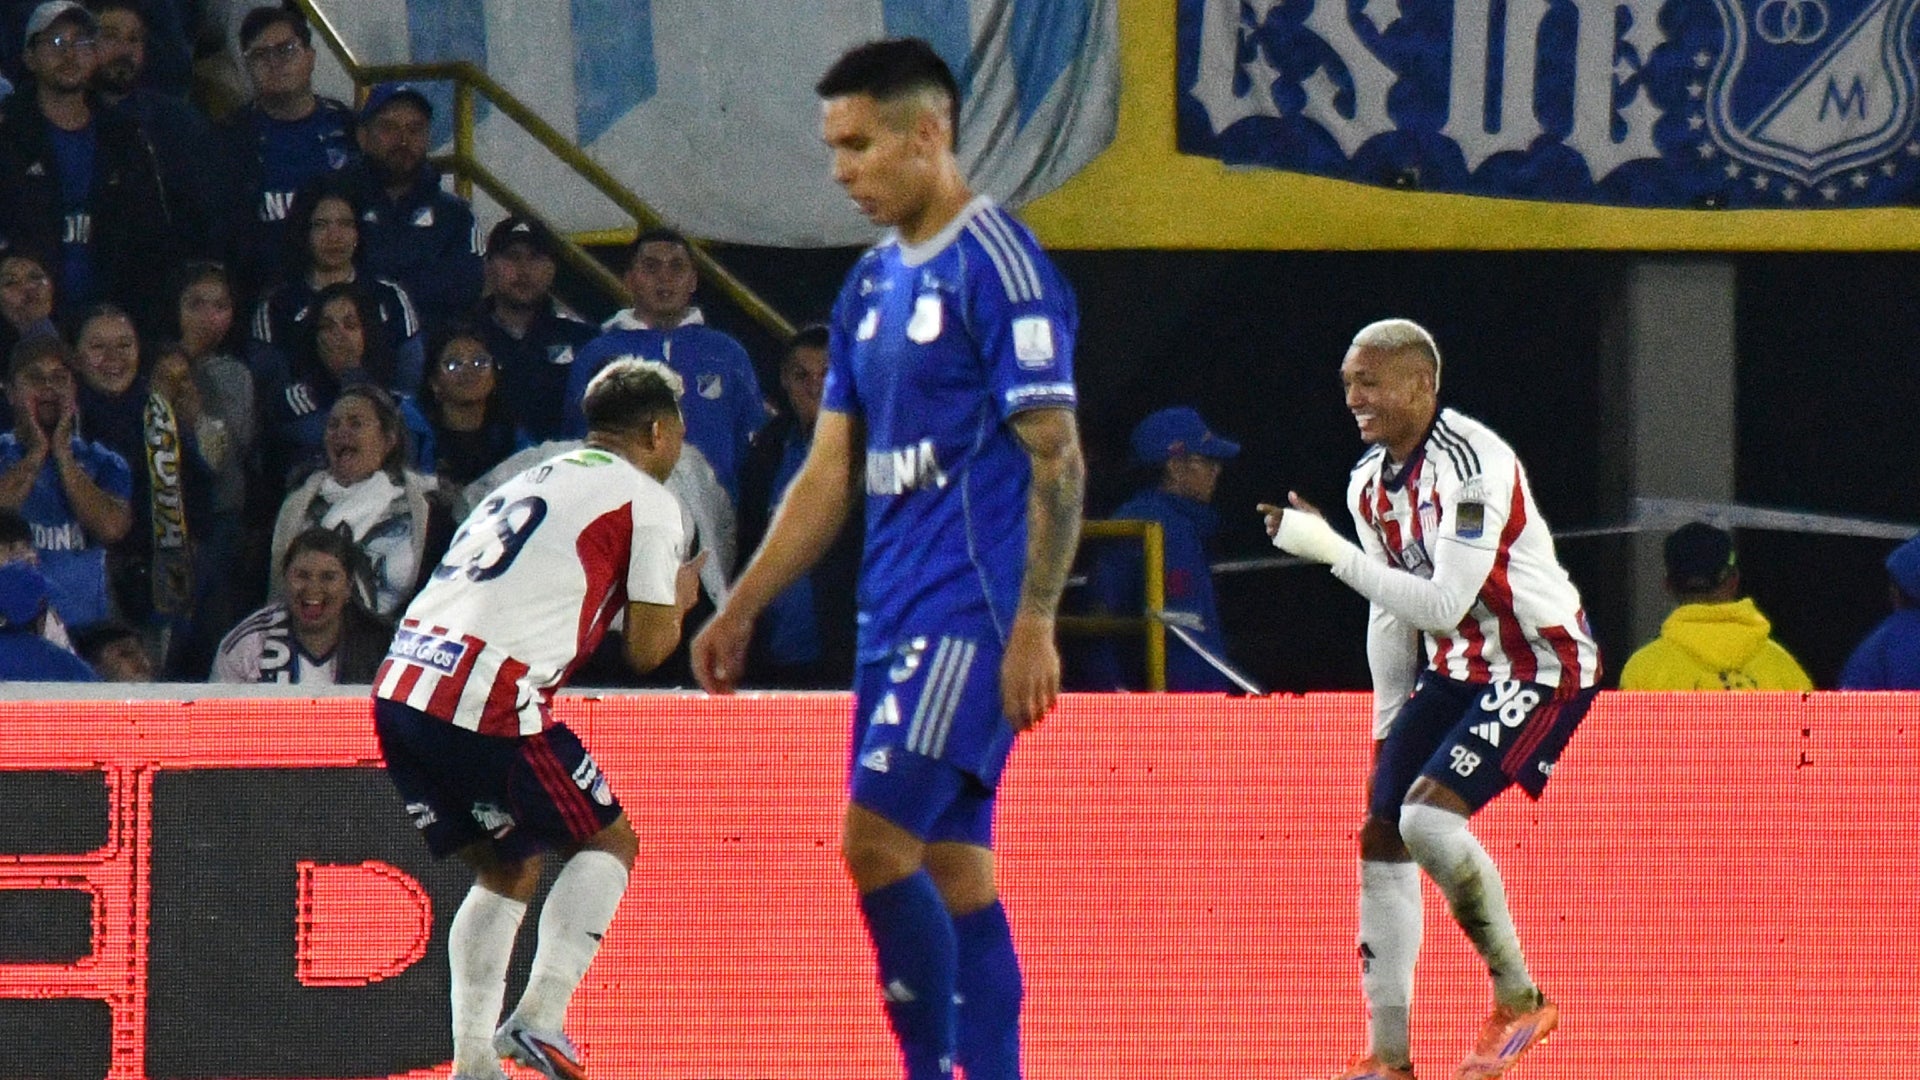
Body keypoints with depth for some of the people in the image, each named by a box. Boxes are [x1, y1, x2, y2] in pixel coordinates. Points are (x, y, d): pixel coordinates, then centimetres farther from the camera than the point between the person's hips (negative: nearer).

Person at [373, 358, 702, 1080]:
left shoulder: (534, 480, 29)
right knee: (610, 842, 10)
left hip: (398, 688, 7)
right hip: (485, 701, -7)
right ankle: (540, 1016, -8)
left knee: (507, 872, 21)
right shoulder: (646, 499, 7)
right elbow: (647, 648, 4)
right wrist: (676, 601, 25)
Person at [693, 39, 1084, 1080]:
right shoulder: (872, 283, 16)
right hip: (896, 611, 9)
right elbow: (830, 474, 20)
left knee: (877, 842, -16)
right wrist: (741, 609, 14)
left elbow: (1057, 458, -14)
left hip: (972, 611, -9)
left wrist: (1033, 624, -20)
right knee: (953, 865, 7)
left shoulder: (999, 265, -10)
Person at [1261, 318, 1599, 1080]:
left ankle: (1519, 1002, -9)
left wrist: (1333, 553, -26)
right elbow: (1393, 614, 15)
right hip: (1459, 668, 9)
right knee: (1382, 833, 2)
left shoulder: (1473, 465, -23)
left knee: (1429, 814, -25)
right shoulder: (1371, 481, 5)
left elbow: (1444, 605, -29)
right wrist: (1389, 727, 17)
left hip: (1541, 666, -9)